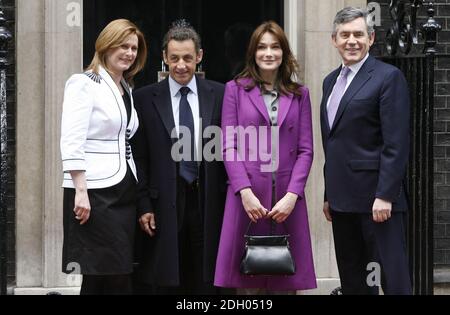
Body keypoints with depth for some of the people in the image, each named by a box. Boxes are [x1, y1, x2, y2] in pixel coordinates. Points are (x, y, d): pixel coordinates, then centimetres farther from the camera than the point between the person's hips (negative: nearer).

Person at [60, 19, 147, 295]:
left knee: (120, 278, 5)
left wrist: (139, 196, 11)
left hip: (125, 193, 8)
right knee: (101, 278, -8)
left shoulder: (127, 90, 19)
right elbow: (72, 142, -13)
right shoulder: (84, 84, -4)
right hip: (94, 193, -8)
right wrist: (80, 191, -21)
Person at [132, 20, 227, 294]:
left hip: (208, 203, 1)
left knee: (205, 282, 5)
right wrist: (144, 206, -4)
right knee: (165, 282, 1)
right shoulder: (145, 98, 2)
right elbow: (139, 157, 2)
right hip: (165, 205, -1)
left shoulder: (219, 94, 5)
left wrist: (230, 202, 2)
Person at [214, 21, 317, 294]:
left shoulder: (299, 94, 12)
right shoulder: (235, 89, 7)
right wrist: (245, 192, -11)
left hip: (287, 198, 2)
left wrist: (292, 195, -8)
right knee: (248, 281, -2)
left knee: (285, 281, 1)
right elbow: (229, 147, 1)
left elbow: (305, 150, 6)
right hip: (247, 195, -2)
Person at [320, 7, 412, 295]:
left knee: (393, 280, -7)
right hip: (343, 200, 8)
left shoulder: (388, 77, -7)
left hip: (376, 198, -8)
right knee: (352, 282, 11)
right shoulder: (331, 81, 17)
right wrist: (329, 195, 17)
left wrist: (385, 196, -19)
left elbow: (397, 144, -13)